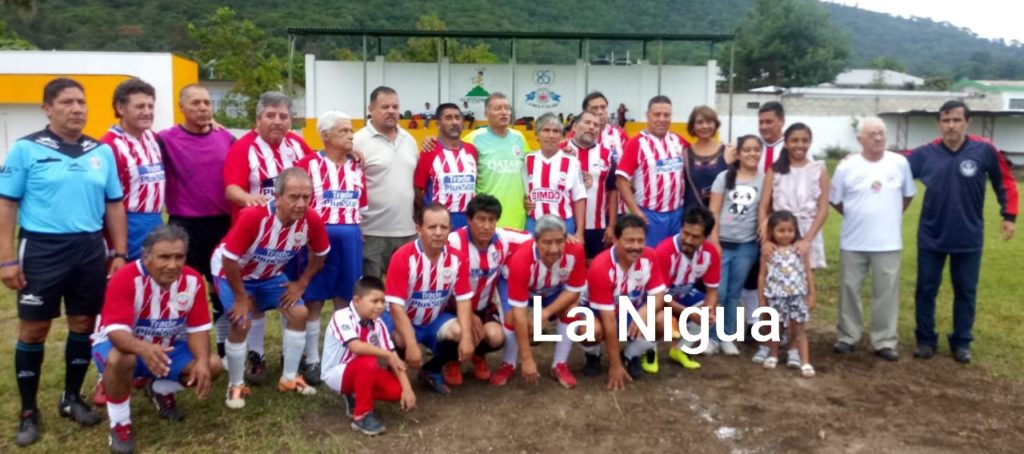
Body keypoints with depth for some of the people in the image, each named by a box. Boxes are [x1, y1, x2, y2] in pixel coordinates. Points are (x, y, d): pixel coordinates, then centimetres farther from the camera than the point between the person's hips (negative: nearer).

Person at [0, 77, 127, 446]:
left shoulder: (102, 152, 7)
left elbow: (114, 205, 11)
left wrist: (119, 253, 5)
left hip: (90, 250, 4)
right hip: (42, 250, -3)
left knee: (84, 325, 10)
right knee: (33, 330, 4)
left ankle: (72, 398, 28)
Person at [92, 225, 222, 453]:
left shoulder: (193, 280, -15)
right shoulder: (126, 279, -29)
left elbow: (198, 328, -12)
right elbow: (116, 330, -37)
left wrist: (202, 361, -31)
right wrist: (144, 348, -58)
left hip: (167, 347, 5)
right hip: (123, 345, -4)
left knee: (212, 365, -15)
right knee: (119, 360, -39)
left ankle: (161, 390, 16)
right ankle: (120, 423, -12)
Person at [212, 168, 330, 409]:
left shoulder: (311, 220, -26)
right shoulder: (253, 216, -40)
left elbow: (319, 255, -4)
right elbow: (229, 259, -30)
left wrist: (301, 284, -6)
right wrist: (241, 297, -21)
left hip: (270, 274, 5)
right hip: (233, 271, -5)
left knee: (299, 314, -4)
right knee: (241, 323, -17)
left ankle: (289, 379, 12)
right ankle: (236, 386, 6)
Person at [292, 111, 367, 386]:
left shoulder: (356, 166, 9)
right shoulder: (309, 164, -7)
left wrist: (356, 232, 13)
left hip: (350, 238, 5)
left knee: (346, 300, 12)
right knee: (313, 301, 5)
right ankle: (312, 361, 17)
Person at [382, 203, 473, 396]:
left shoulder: (457, 258, -12)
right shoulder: (403, 257, -25)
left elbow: (463, 300, -10)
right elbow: (396, 306, -27)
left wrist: (466, 337, -23)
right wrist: (412, 345, -35)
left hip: (435, 320, 4)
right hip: (402, 319, -4)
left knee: (460, 334, -24)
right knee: (400, 340, -36)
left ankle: (432, 370, 7)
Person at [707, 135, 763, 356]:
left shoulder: (764, 181, 4)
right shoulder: (724, 177, 1)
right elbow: (713, 211, -2)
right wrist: (714, 241, -8)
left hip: (746, 246, 1)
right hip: (722, 242, -1)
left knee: (734, 293, 10)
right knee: (718, 292, -2)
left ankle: (727, 337, 20)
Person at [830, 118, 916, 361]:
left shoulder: (900, 163, -2)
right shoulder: (847, 165, -5)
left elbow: (907, 195, 13)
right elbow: (835, 200, 5)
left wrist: (891, 216, 11)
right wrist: (856, 217, 8)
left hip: (888, 242, 0)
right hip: (853, 242, 0)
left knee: (886, 293, 4)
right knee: (849, 289, 9)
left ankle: (885, 341, 14)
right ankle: (847, 336, 22)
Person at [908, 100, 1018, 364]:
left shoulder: (984, 150, -9)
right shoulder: (926, 153, -7)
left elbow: (1005, 182, 2)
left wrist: (1009, 215, 0)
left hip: (969, 238, 0)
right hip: (931, 237, 1)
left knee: (966, 291, 10)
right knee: (926, 289, 7)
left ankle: (962, 342, 25)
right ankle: (925, 340, 21)